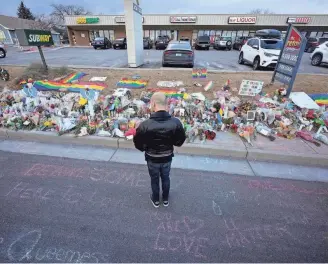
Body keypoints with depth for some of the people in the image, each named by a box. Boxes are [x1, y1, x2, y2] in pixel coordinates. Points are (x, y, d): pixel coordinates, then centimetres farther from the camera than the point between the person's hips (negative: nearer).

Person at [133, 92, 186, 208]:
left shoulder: (145, 125, -29)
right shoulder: (176, 122, -22)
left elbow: (138, 144, -15)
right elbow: (180, 141, -9)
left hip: (152, 159, -2)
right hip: (167, 158, 2)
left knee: (154, 179, 24)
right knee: (166, 178, 27)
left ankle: (156, 200, 47)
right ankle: (165, 199, 49)